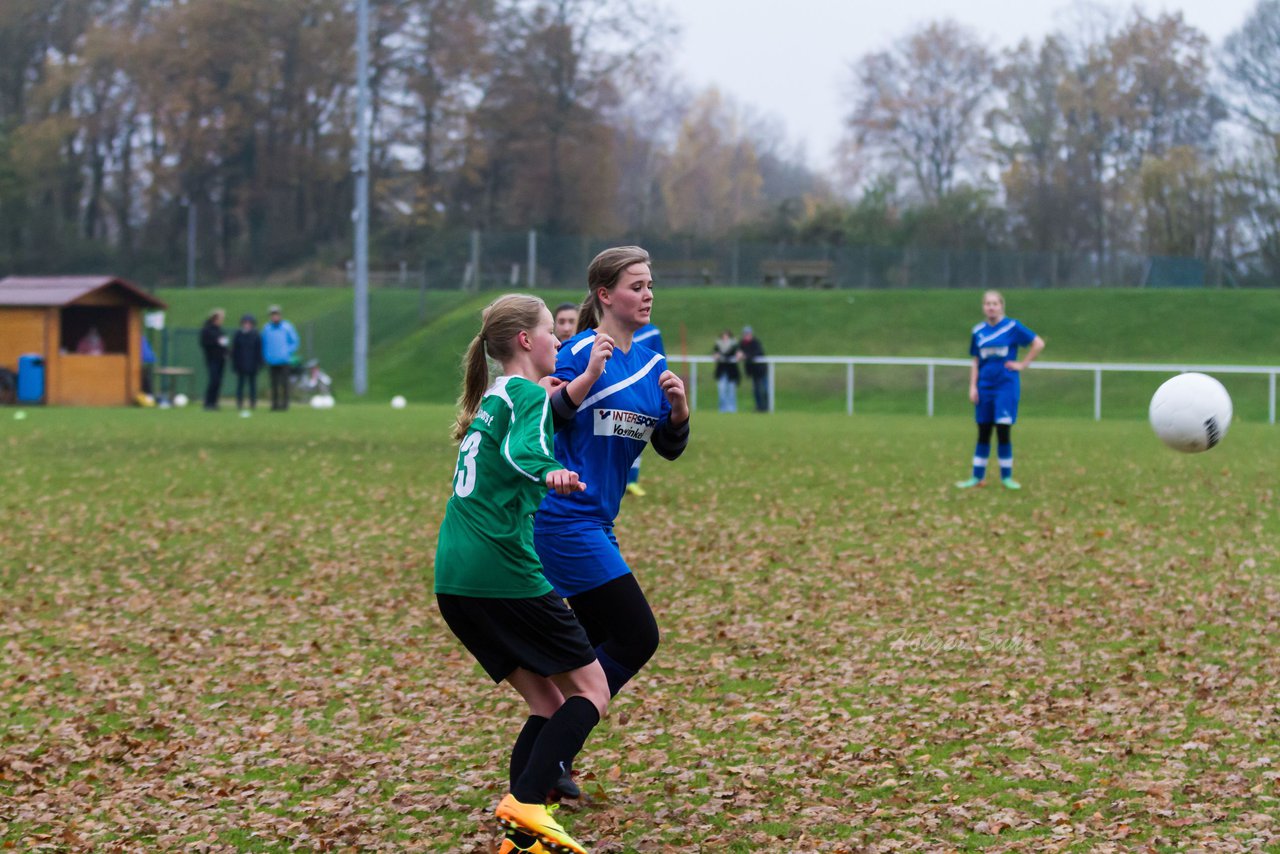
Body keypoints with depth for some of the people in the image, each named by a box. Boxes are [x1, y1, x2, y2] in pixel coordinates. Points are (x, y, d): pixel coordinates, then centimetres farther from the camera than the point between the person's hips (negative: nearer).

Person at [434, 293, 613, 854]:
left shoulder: (493, 398, 20)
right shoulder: (526, 393, -6)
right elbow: (520, 451, -27)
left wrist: (587, 377, 30)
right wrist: (548, 473, -47)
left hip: (454, 577, 9)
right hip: (504, 571, -9)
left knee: (547, 702, 12)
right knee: (591, 691, -2)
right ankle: (527, 806, -18)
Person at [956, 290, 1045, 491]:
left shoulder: (1012, 327, -4)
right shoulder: (978, 331, 7)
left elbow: (1038, 343, -2)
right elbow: (975, 362, 12)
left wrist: (1022, 364, -4)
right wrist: (973, 387, 4)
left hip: (1006, 385, -3)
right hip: (985, 387, 3)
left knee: (1003, 431, -6)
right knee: (983, 433, 6)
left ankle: (1006, 476, 5)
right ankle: (977, 477, 12)